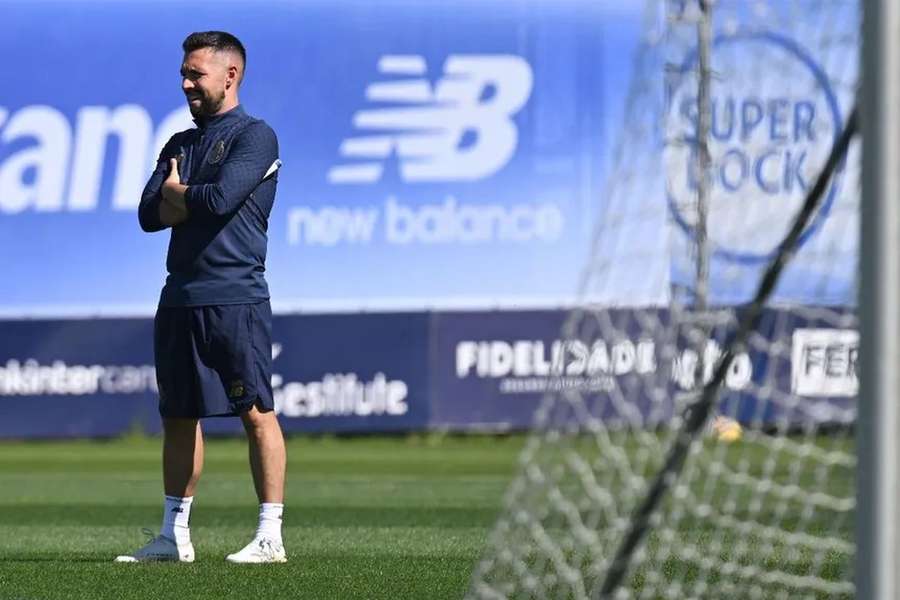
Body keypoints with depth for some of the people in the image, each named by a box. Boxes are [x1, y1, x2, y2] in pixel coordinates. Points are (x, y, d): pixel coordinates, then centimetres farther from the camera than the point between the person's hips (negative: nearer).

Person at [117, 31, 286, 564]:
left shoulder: (255, 137, -2)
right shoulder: (180, 144, 20)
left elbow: (221, 199, -16)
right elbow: (150, 215, 10)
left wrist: (176, 193, 2)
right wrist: (196, 200, -6)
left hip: (234, 296, -8)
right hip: (180, 296, 8)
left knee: (257, 413, -7)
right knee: (179, 416, 10)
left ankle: (271, 537, -7)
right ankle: (175, 536, 16)